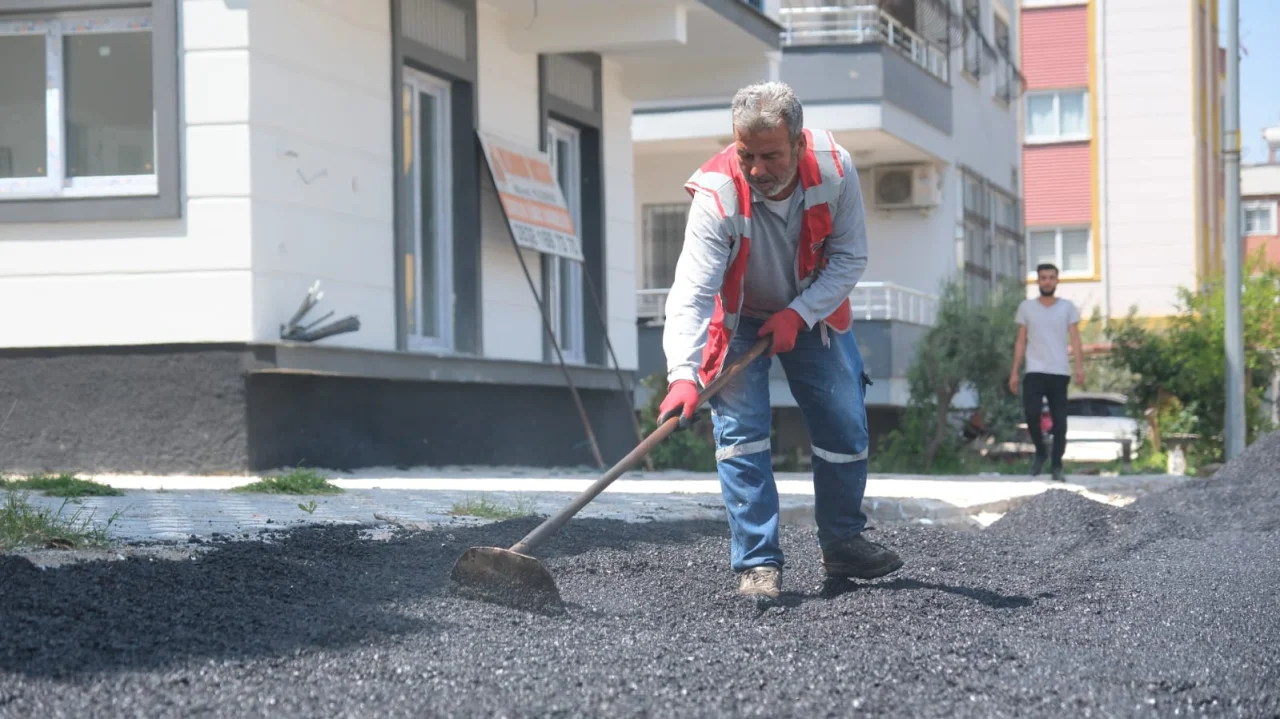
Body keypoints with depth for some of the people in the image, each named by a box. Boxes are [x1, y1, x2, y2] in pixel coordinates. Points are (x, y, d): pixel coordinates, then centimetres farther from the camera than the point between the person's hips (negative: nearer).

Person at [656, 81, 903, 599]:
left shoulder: (834, 168, -26)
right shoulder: (717, 194, -35)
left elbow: (850, 257, -14)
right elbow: (692, 291, -43)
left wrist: (799, 314, -24)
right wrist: (683, 374, -55)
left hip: (813, 314, 3)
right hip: (739, 319, -3)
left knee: (846, 430, 5)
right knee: (741, 434, -15)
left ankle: (842, 545, 26)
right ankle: (757, 564, -9)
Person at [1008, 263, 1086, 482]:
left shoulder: (1067, 307, 7)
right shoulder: (1026, 307, 10)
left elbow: (1075, 339, 0)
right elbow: (1021, 342, 11)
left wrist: (1080, 367, -13)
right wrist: (1014, 372, 4)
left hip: (1060, 373, 0)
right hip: (1035, 372, 0)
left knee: (1059, 421, -1)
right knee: (1031, 413, -18)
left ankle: (1057, 467, 7)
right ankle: (1040, 452, 6)